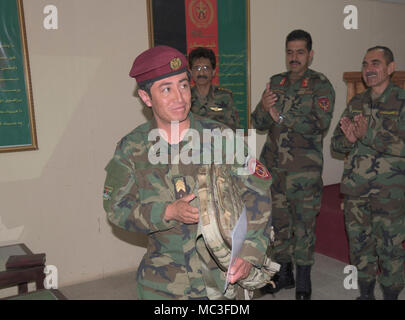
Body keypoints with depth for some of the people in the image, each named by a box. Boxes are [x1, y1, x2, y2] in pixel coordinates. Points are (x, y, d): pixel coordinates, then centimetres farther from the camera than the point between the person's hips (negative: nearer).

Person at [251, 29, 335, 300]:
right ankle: (283, 273, 31)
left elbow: (320, 125, -18)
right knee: (279, 222, 14)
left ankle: (304, 279, 23)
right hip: (274, 167, 5)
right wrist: (264, 108, -15)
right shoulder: (276, 83, 9)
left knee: (304, 224, 5)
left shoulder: (320, 85, -5)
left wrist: (282, 117, -21)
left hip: (305, 171, -4)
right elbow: (258, 123, 6)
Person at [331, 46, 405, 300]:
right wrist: (349, 139, -11)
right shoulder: (356, 103, 11)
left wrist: (368, 134, -23)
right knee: (359, 243, 14)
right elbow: (336, 143, 10)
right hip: (355, 190, 5)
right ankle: (366, 294, 32)